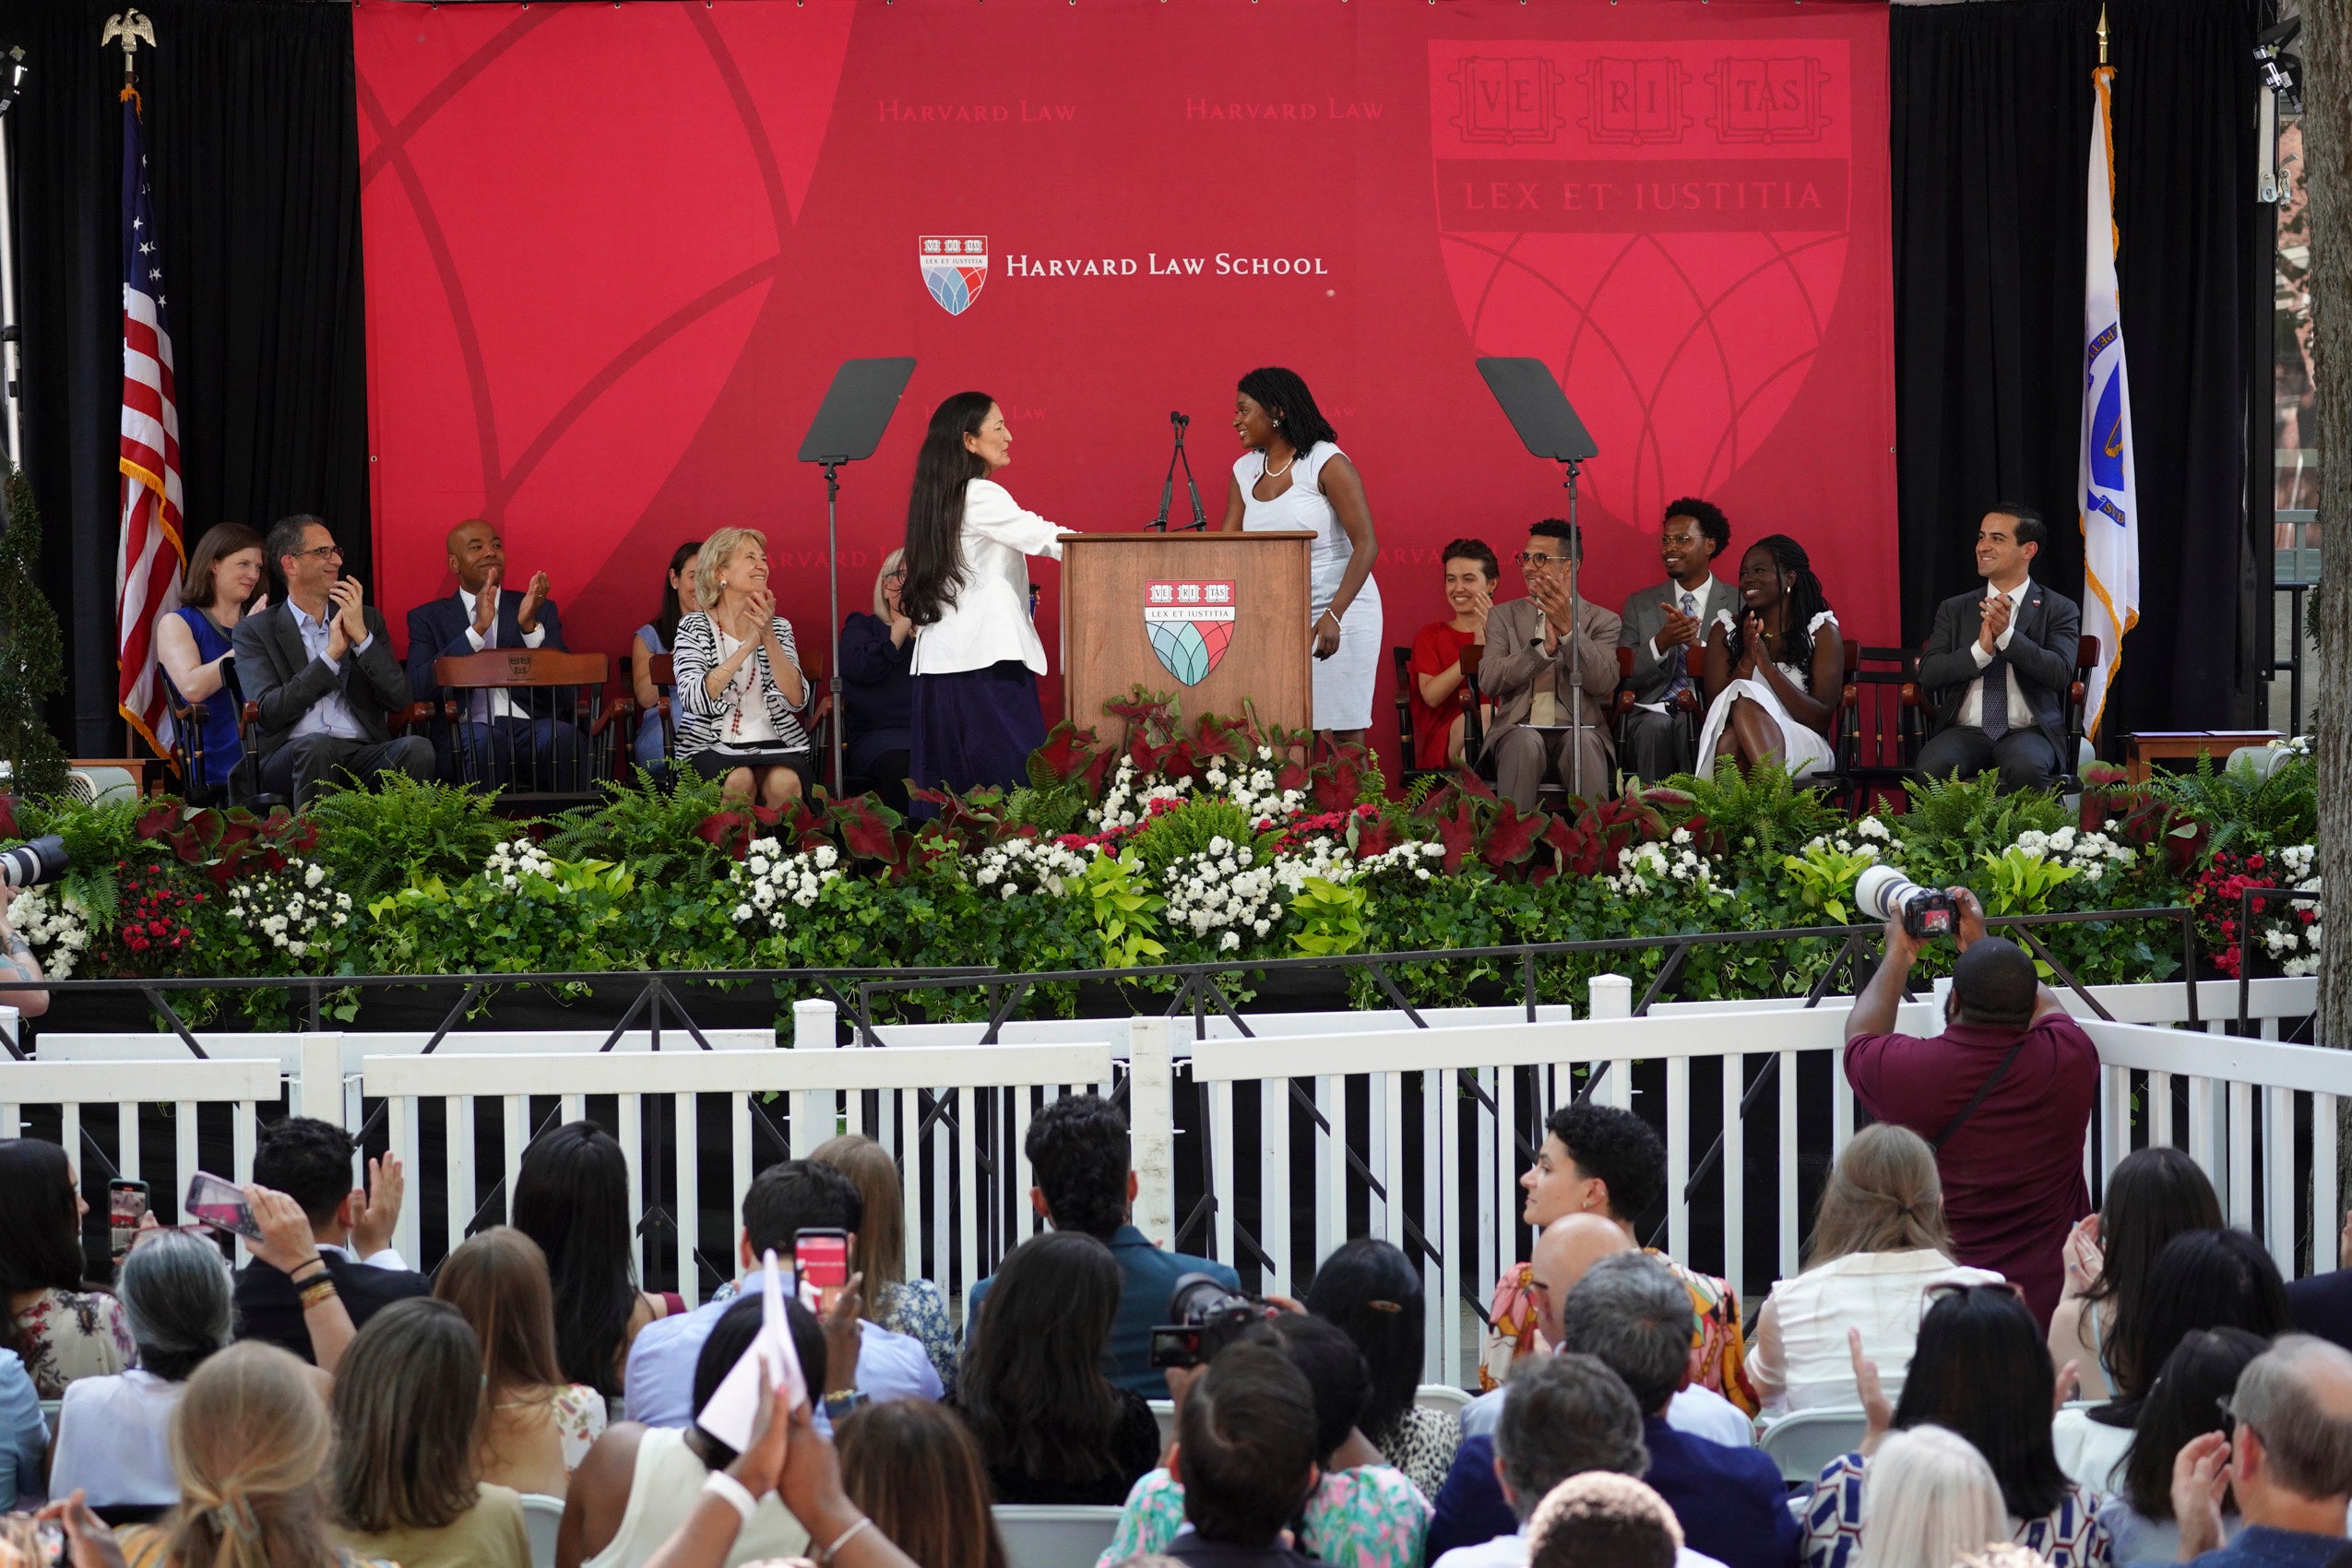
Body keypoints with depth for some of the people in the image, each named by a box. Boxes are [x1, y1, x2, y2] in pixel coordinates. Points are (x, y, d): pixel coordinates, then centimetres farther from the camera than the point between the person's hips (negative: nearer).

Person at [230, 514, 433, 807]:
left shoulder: (367, 619, 19)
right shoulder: (254, 631, 8)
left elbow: (401, 700, 8)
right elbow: (268, 712, -7)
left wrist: (361, 636, -3)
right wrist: (332, 654, -8)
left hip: (364, 755, 3)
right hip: (290, 757, -3)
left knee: (417, 747, -29)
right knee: (316, 744, -37)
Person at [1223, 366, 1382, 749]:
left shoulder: (1326, 463, -11)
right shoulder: (1245, 470, 8)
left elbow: (1366, 544, -16)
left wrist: (1333, 616, -26)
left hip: (1339, 611, -5)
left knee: (1340, 735, -7)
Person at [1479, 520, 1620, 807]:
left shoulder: (1602, 621, 12)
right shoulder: (1504, 616, 16)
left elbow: (1604, 683, -7)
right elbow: (1488, 681, -1)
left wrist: (1569, 627, -17)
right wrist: (1544, 648, -14)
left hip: (1580, 731, -1)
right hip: (1519, 729, 1)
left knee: (1583, 741, -35)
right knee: (1525, 741, -34)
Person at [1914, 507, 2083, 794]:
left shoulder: (2059, 609, 7)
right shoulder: (1954, 609, 15)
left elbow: (2061, 674, -8)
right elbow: (1928, 674, 3)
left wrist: (2007, 636, -19)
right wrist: (1981, 650, -13)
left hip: (2029, 731, -2)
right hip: (1965, 732, 2)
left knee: (2026, 768, -37)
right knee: (1932, 767, -32)